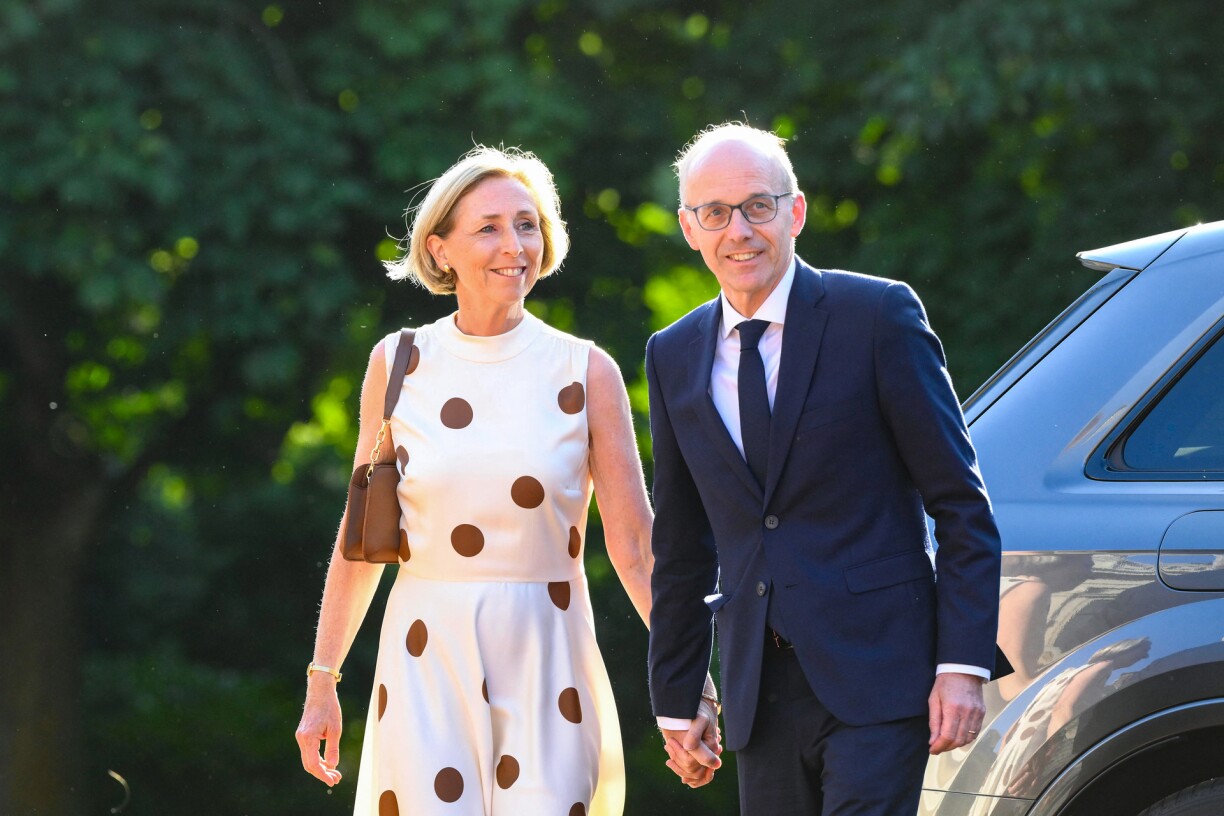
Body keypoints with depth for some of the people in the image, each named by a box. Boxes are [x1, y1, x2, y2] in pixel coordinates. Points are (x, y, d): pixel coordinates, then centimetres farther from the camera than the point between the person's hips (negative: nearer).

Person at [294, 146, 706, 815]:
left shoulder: (585, 373, 1)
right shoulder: (399, 363, 4)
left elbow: (635, 545, 0)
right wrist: (322, 683, 7)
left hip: (546, 670, 0)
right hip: (426, 666, 1)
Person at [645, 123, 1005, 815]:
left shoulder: (878, 316, -4)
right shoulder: (674, 357, 11)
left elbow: (962, 503, -4)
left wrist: (963, 664, -11)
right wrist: (677, 701, 17)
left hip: (877, 674, -5)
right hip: (762, 694, 5)